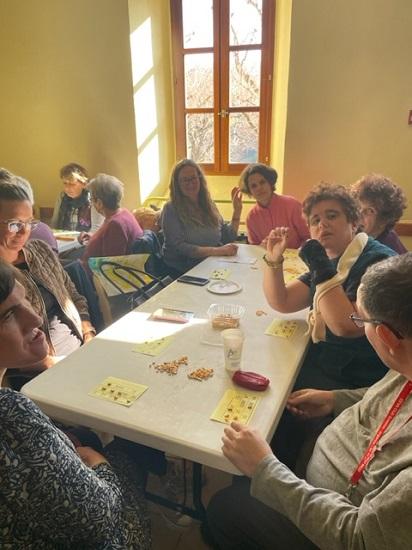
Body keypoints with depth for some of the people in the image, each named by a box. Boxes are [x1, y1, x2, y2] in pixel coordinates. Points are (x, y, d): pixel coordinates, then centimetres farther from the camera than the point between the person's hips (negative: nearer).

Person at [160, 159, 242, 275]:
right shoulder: (171, 209, -5)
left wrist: (237, 210, 3)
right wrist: (218, 251, -23)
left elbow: (227, 238, 14)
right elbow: (179, 247, -16)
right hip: (182, 271, -6)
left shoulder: (209, 205, 11)